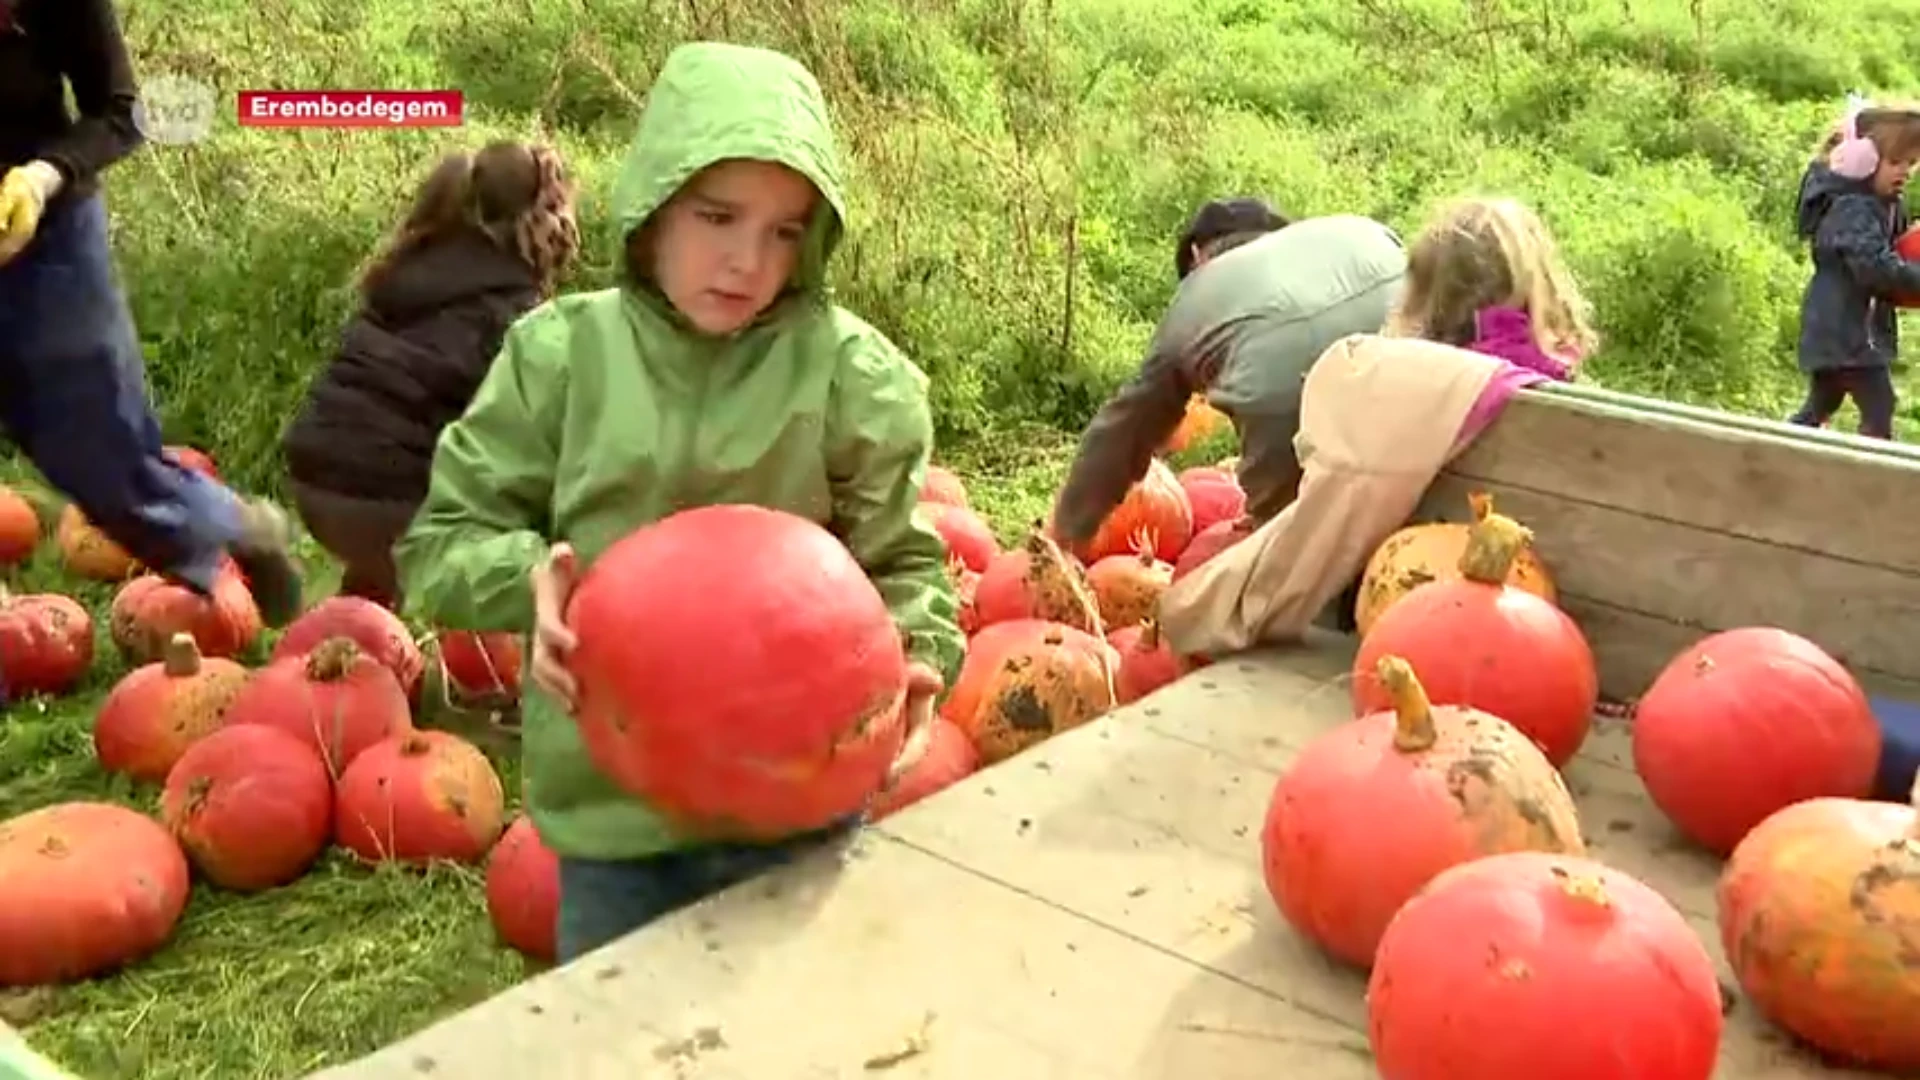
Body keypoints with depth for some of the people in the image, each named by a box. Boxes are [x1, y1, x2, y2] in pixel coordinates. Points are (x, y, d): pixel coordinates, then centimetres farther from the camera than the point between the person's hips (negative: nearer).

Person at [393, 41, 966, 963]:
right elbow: (441, 542, 0)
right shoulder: (561, 353, -5)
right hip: (607, 801, 1)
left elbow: (902, 562, -2)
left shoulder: (850, 370, -8)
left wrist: (913, 654, -22)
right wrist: (531, 576, -20)